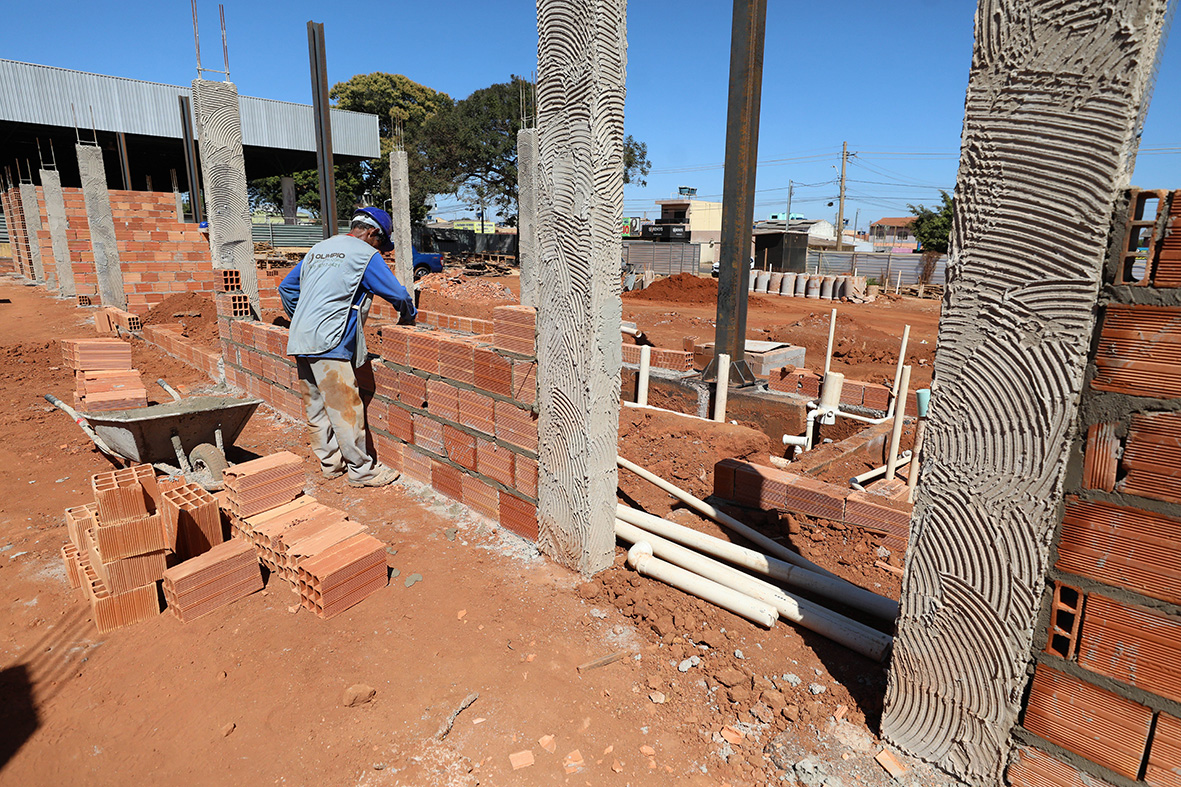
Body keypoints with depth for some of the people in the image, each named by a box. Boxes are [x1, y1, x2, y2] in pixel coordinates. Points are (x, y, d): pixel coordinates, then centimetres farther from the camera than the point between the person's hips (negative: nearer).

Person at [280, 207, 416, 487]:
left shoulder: (318, 249, 21)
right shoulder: (366, 254, -2)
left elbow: (286, 288, 25)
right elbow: (398, 294, -5)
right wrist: (408, 316, 15)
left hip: (300, 340, 9)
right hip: (328, 343, -9)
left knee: (316, 406, 13)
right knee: (345, 408, -3)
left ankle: (331, 463, 25)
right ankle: (361, 470, 5)